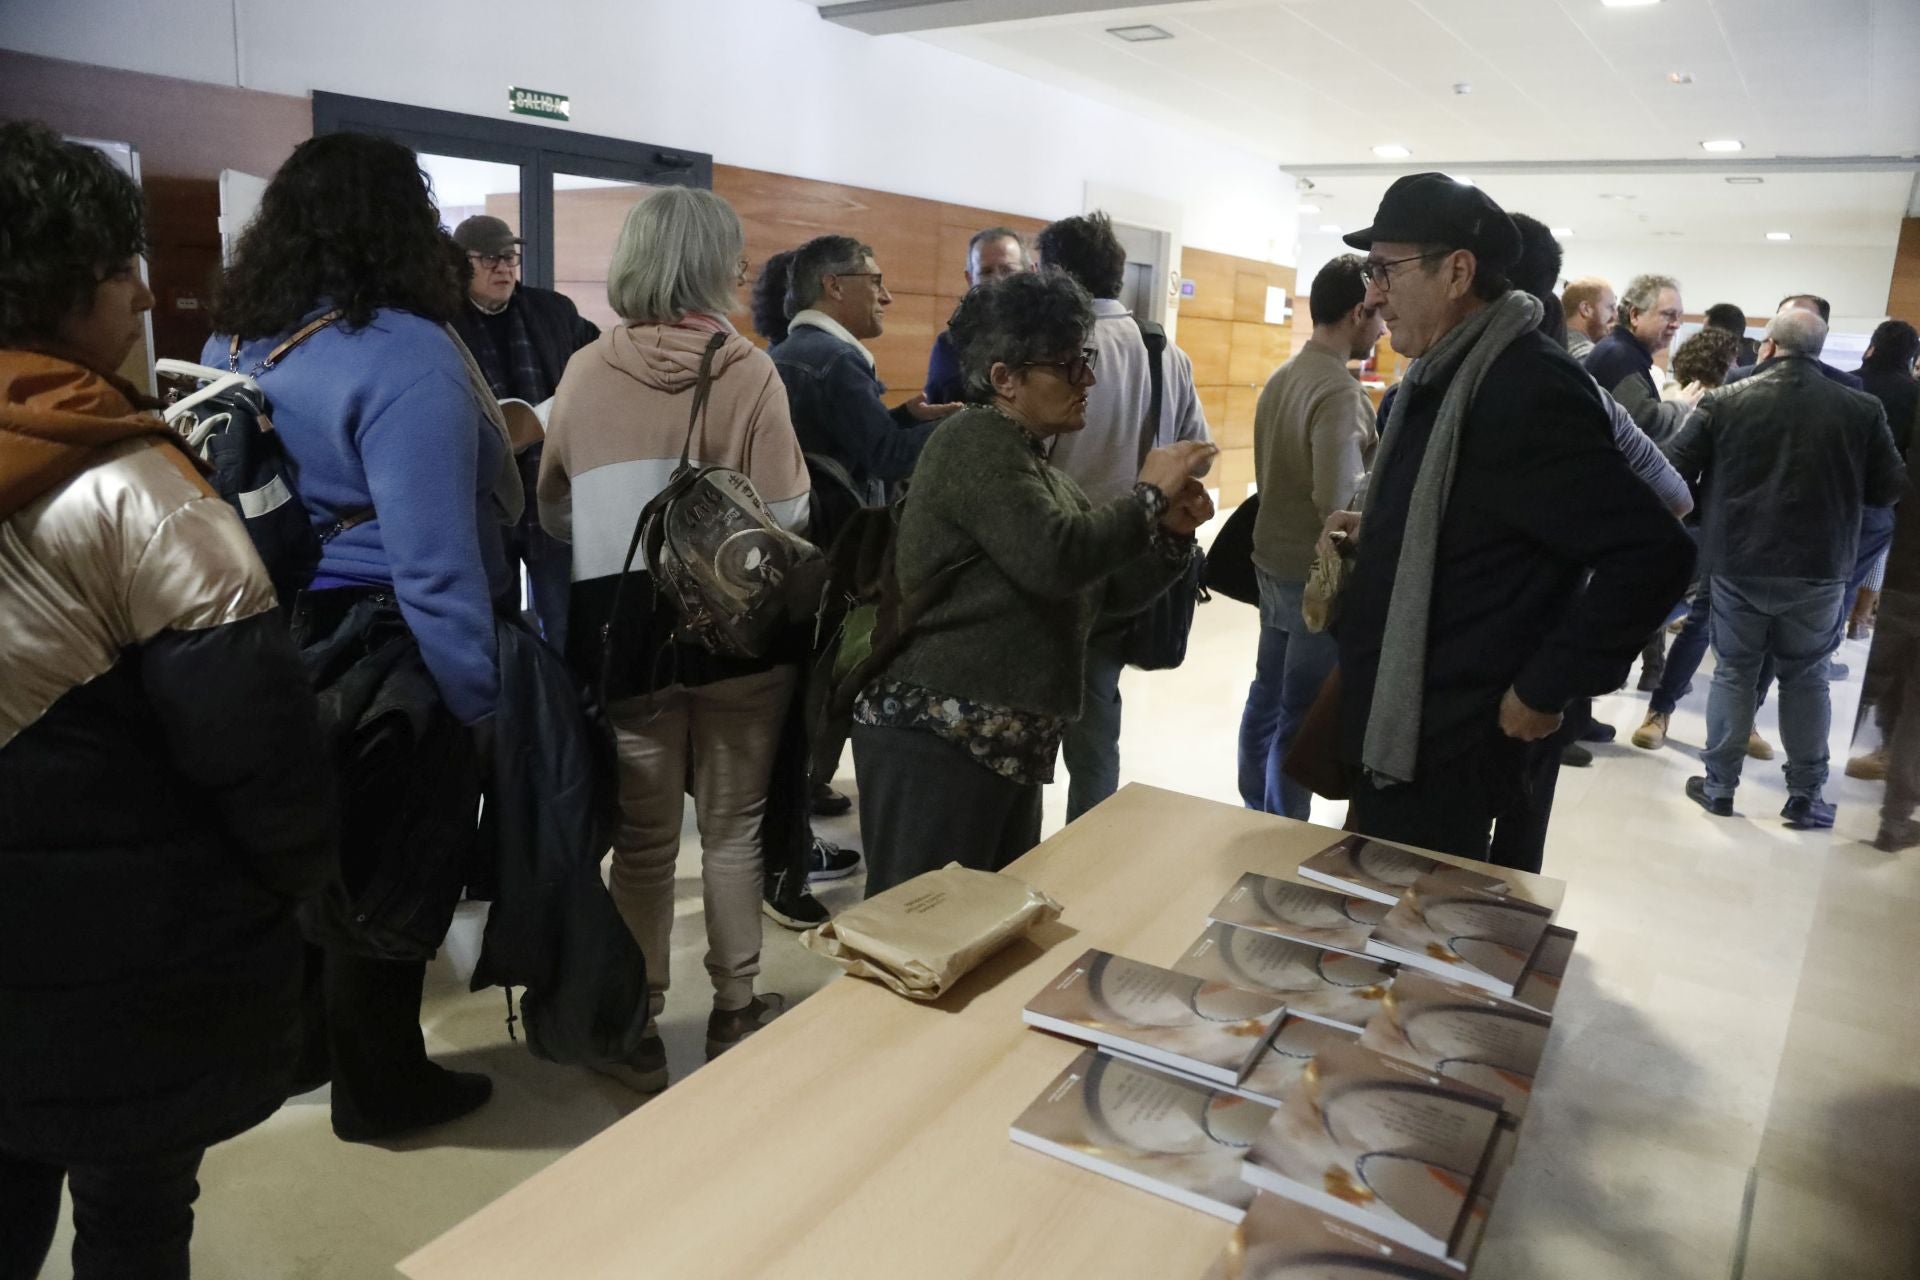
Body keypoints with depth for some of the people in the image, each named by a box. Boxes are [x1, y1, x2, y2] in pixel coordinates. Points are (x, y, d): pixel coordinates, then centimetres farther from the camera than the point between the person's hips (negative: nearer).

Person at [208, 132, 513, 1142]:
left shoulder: (232, 345, 6)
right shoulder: (402, 355, -20)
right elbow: (435, 565, -25)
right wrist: (480, 700, -19)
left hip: (281, 645, 8)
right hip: (387, 658, -8)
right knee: (388, 873, 9)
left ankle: (306, 1046, 44)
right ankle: (381, 1089, 28)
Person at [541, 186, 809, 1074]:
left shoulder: (585, 371, -2)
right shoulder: (749, 373, -10)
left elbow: (554, 513, 6)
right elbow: (786, 516, -12)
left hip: (622, 629, 2)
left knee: (642, 840, 13)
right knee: (733, 829, 14)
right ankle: (735, 1009, 27)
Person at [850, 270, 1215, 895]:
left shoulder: (1037, 467, 17)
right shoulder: (975, 442, -12)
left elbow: (1111, 590, 18)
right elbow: (1055, 558, -26)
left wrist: (1171, 533, 0)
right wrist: (1148, 495, -12)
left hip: (1008, 744, 10)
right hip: (935, 738, -10)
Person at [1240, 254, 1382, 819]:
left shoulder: (1282, 376, 6)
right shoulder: (1339, 391, -21)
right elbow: (1339, 502, -27)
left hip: (1273, 560, 9)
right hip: (1319, 573, -9)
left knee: (1267, 697, 18)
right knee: (1302, 715, 2)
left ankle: (1255, 819, 31)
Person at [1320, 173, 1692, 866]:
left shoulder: (1528, 386, -20)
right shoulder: (1444, 374, 10)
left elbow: (1653, 553, -24)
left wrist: (1545, 690, -19)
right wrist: (1374, 530, 8)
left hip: (1442, 750, -9)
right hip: (1387, 727, 10)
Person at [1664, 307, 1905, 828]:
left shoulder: (1724, 402, -8)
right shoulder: (1862, 409, -4)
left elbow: (1675, 470, -6)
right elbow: (1889, 490, 2)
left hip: (1738, 563, -1)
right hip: (1818, 569, 1)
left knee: (1733, 671, 11)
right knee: (1806, 678, 12)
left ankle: (1719, 785, 16)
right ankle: (1805, 796, 18)